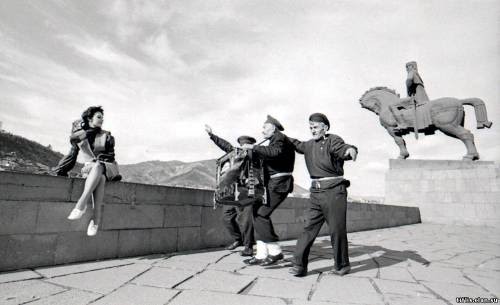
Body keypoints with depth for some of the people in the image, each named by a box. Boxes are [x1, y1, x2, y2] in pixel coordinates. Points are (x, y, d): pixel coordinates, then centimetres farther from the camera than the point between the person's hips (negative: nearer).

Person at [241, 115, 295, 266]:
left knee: (261, 214, -15)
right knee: (258, 213, 5)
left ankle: (275, 251, -6)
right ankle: (261, 255, 9)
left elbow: (275, 152, -27)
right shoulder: (274, 141, 24)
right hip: (273, 184, 10)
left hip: (278, 184, -10)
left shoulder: (280, 138, -6)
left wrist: (254, 147, -23)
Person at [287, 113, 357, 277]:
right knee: (309, 228, 3)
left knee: (337, 229, 2)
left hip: (334, 191, -6)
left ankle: (341, 265, 22)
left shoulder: (333, 140, -6)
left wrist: (350, 150, -49)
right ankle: (299, 265, 6)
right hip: (316, 192, 6)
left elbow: (342, 149, -26)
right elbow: (297, 144, 34)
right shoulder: (309, 145, 15)